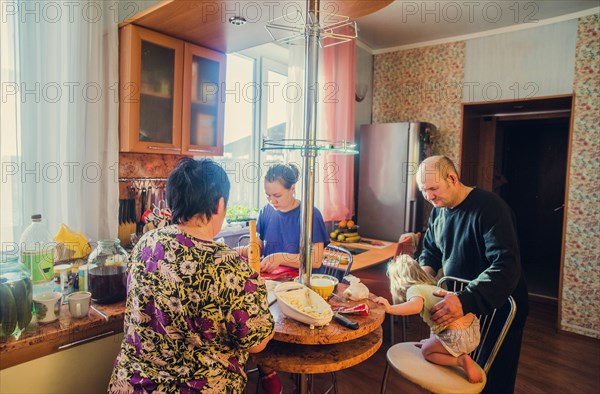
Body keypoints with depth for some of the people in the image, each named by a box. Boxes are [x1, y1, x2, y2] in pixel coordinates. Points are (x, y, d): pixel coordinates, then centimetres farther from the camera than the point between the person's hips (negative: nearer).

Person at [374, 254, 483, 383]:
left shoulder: (413, 289, -6)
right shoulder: (433, 287, 21)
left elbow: (416, 306, -30)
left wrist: (390, 308, -31)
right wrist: (432, 341, 42)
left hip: (458, 337, -10)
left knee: (426, 351, 14)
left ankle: (461, 360, -2)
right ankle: (462, 356, 21)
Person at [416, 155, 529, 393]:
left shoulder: (489, 208, -25)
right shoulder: (438, 210, -1)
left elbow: (507, 267, -34)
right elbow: (430, 250, 12)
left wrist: (466, 301, -45)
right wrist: (425, 272, -10)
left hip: (498, 308, -6)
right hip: (458, 303, 6)